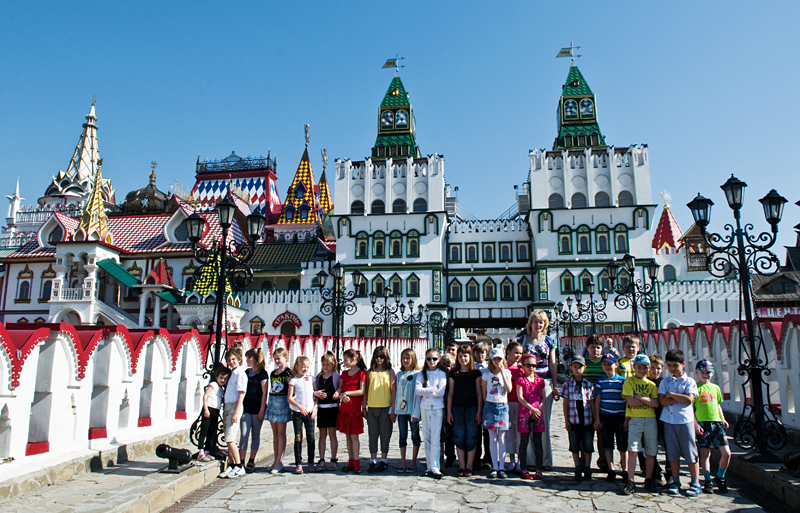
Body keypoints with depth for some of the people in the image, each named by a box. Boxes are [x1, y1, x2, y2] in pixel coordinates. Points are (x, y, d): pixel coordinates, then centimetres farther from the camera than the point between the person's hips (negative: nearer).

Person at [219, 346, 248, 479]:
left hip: (234, 408, -8)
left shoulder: (240, 374, -9)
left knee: (230, 439, -11)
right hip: (228, 407, 8)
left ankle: (239, 467, -5)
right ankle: (232, 466, 15)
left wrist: (236, 412, -19)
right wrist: (225, 413, 18)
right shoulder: (231, 372, 16)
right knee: (229, 440, 9)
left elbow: (241, 394, -14)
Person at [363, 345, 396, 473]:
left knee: (385, 434, 5)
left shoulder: (390, 372, 1)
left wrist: (393, 408, -5)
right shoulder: (370, 372, 9)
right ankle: (373, 461, 14)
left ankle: (384, 461, 17)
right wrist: (364, 407, 9)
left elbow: (393, 390, 0)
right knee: (372, 435, 5)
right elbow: (366, 391, 12)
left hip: (385, 407, -2)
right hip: (372, 407, 2)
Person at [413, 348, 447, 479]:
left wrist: (425, 391, -8)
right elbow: (417, 390, -5)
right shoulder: (421, 375, 7)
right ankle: (429, 467, 14)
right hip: (424, 408, 3)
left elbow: (441, 392, -11)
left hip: (437, 409, -3)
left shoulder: (441, 374, 1)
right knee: (427, 439, 7)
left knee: (435, 439, -6)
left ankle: (435, 468, -2)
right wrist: (432, 389, -11)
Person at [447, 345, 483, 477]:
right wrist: (449, 411, 3)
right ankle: (461, 466, 14)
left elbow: (479, 393, 2)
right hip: (457, 408, 2)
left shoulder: (475, 373, 2)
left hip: (472, 408, -2)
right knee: (459, 436, 5)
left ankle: (469, 466, 11)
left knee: (471, 436, 1)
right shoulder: (453, 373, 7)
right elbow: (450, 393, 8)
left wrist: (479, 411, -4)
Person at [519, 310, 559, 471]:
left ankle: (546, 459, 10)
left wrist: (555, 386, 4)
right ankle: (530, 459, 7)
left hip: (545, 382, 0)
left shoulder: (549, 341, 8)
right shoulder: (523, 340, 8)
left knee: (544, 422, 2)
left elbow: (552, 365, 9)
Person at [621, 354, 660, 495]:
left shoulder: (651, 384, 13)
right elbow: (630, 401, -9)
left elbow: (656, 404, 2)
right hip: (635, 419, -4)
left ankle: (648, 480, 21)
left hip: (650, 419, 4)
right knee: (633, 450, -10)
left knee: (651, 452, 7)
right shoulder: (629, 381, 3)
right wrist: (648, 401, -2)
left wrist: (641, 398, -8)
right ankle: (630, 482, -7)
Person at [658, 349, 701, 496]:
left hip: (685, 420, -3)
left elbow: (689, 400, -13)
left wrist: (671, 395, -7)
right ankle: (675, 482, 18)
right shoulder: (665, 381, 9)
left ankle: (695, 484, 12)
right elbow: (662, 401, -3)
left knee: (690, 452, 1)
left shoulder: (689, 381, 1)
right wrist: (680, 399, -10)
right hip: (668, 420, 3)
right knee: (672, 453, 8)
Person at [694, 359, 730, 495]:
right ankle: (707, 481, 12)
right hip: (702, 424, -4)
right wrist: (695, 424, -11)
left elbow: (718, 405, 23)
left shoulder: (715, 388, 17)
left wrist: (723, 420, 8)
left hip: (716, 423, 4)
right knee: (705, 453, 1)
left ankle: (719, 478, 17)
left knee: (726, 453, -3)